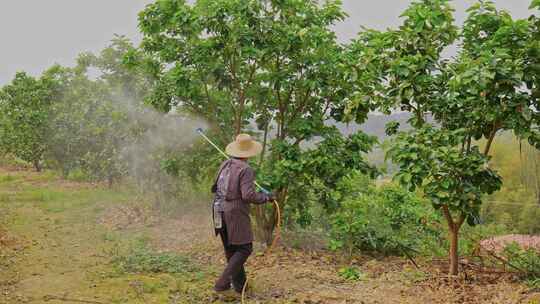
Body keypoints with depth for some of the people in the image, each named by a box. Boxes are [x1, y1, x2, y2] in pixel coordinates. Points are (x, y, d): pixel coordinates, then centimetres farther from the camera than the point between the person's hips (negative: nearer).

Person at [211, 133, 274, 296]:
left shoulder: (225, 164, 8)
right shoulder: (246, 169, -14)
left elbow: (215, 188, 15)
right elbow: (248, 195, -22)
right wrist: (265, 197, -6)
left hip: (220, 210, 8)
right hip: (236, 212, -8)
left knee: (231, 249, 17)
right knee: (244, 249, 2)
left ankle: (239, 284, 26)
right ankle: (222, 283, -7)